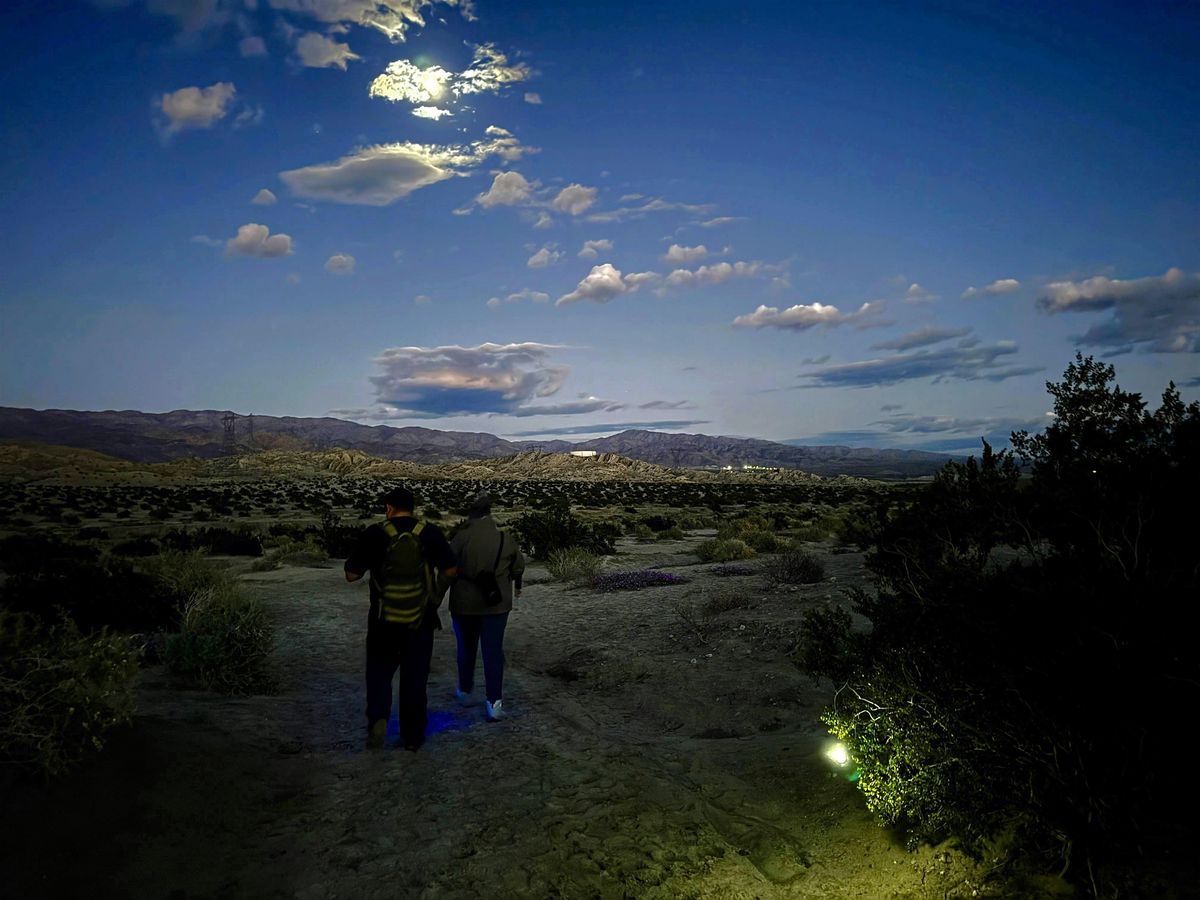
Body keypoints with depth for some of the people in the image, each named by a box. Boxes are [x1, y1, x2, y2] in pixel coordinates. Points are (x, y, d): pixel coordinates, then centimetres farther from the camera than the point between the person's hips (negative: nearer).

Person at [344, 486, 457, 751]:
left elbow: (351, 575, -3)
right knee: (415, 677, 11)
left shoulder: (374, 534, -7)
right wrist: (437, 594, 13)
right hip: (421, 619, 1)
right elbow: (451, 570, -4)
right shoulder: (430, 533, -4)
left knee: (379, 672, 17)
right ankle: (413, 736, 18)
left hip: (384, 620, -1)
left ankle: (378, 717, -3)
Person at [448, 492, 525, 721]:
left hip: (464, 604, -1)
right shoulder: (506, 539, -2)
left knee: (466, 648, 18)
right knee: (493, 651, 3)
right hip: (496, 604, 1)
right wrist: (517, 586, 29)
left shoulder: (461, 537, -12)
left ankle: (465, 692, 33)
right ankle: (494, 701, -4)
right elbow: (518, 567, 10)